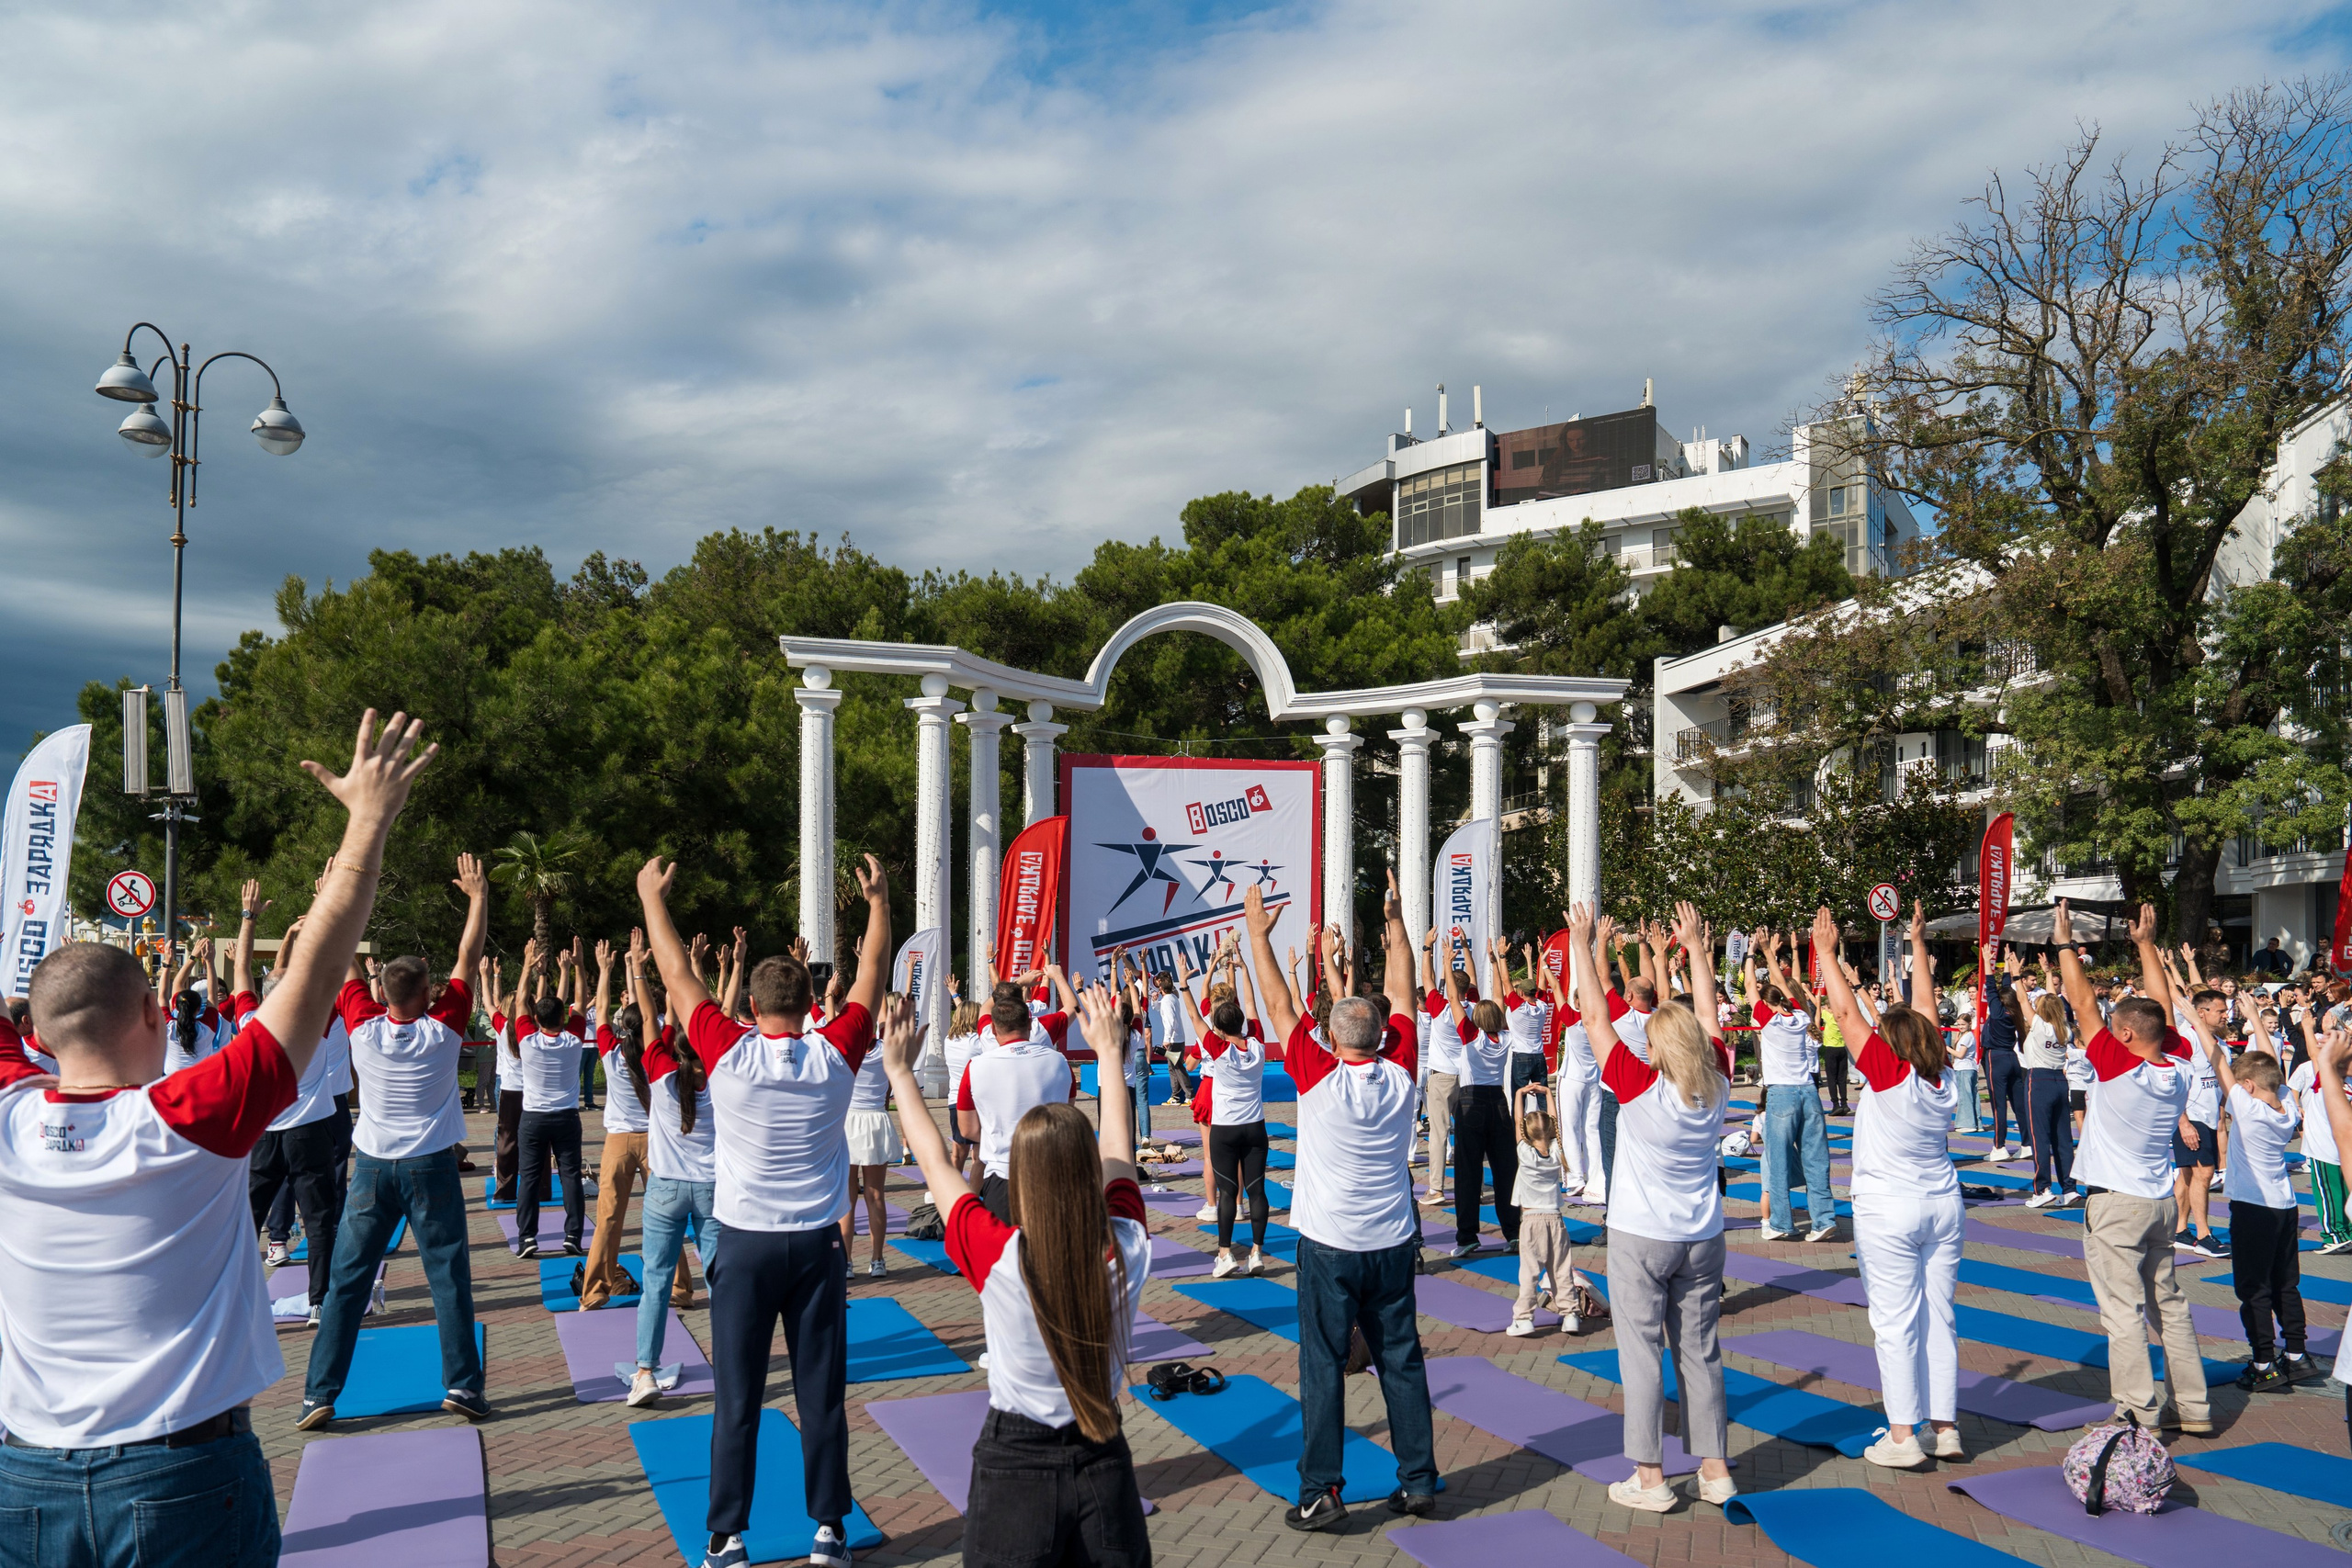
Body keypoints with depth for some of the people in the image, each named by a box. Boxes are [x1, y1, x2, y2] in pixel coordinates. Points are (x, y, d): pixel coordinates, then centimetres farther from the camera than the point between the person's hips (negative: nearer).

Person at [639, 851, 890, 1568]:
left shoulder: (729, 1054, -10)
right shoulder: (835, 1055, -7)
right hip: (818, 1245, 1)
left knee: (737, 1400, 6)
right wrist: (879, 901, 17)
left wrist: (652, 897, 12)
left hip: (746, 1245, -1)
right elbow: (871, 978, 7)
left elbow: (677, 976, 1)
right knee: (822, 1395, 8)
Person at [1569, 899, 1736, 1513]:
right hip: (1702, 1238, 5)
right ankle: (1715, 1470, 19)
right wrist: (1696, 944, 17)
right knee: (1700, 1353, 13)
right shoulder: (1716, 1086, -5)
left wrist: (1581, 943, -7)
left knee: (1643, 1354, 2)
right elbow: (1707, 1015, 9)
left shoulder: (1639, 1086, -18)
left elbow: (1595, 1015, -14)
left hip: (1641, 1237, -5)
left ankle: (1650, 1478, 6)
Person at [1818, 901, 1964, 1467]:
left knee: (1896, 1323, -1)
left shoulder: (1888, 1075, -16)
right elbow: (1924, 1006, 9)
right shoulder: (1942, 1076, -1)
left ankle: (1902, 1437, 3)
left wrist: (1825, 950, -6)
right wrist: (1917, 941, 18)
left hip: (1889, 1212, -6)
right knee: (1939, 1318, 11)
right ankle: (1946, 1429, 17)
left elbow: (1846, 1011, -14)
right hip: (1943, 1207, 6)